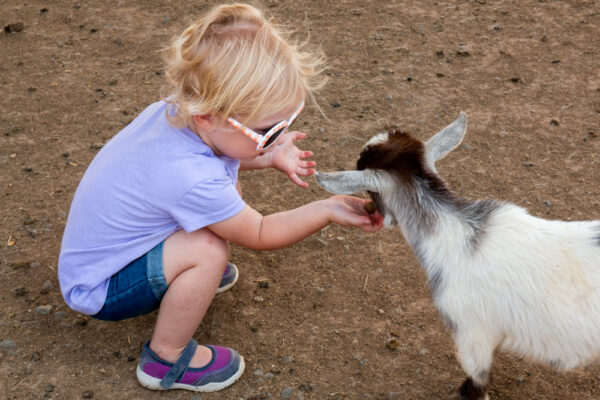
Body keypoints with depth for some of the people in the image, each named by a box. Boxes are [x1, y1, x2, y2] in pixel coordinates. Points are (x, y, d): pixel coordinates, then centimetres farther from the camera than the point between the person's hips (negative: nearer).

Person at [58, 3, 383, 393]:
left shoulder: (176, 110, -16)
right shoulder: (193, 182, -39)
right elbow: (261, 234, -20)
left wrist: (270, 156, -2)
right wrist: (328, 210, -18)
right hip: (98, 292, -8)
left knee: (229, 191, 1)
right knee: (208, 250, -31)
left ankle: (187, 277, 22)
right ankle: (166, 359, -8)